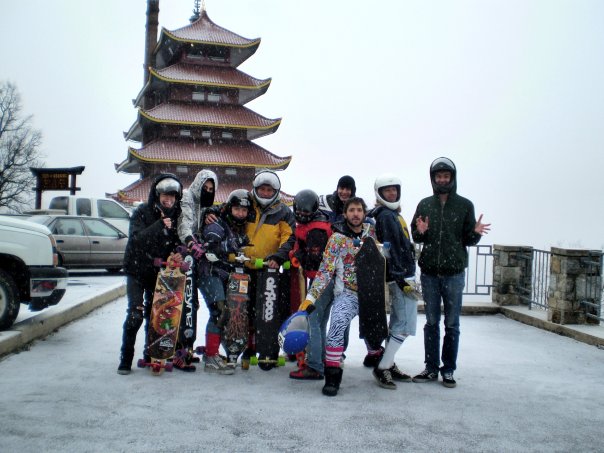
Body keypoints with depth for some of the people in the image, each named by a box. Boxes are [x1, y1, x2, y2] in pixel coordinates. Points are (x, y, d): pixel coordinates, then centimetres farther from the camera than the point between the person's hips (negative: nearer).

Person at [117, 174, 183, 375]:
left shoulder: (175, 216, 2)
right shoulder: (142, 212, -9)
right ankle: (125, 359, -1)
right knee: (135, 314, -10)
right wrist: (159, 226, -33)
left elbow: (177, 243, 7)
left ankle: (150, 355, 20)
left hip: (159, 272, 4)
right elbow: (135, 238, -24)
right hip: (137, 270, -3)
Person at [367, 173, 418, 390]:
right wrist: (401, 279, -24)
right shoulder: (387, 216, -12)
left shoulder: (393, 214, 19)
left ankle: (388, 365, 20)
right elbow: (390, 250, -20)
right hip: (401, 276, -10)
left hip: (401, 276, 10)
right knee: (405, 325, -10)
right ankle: (382, 368, -5)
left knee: (397, 324, 14)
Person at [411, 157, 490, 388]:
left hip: (454, 273, -2)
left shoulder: (464, 205, 1)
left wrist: (476, 233, -19)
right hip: (429, 272, 2)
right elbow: (415, 236, 11)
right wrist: (420, 231, -10)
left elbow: (469, 240, 3)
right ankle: (431, 368, 18)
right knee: (431, 322, 9)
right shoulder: (424, 205, 8)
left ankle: (448, 370, 14)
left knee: (451, 324, 5)